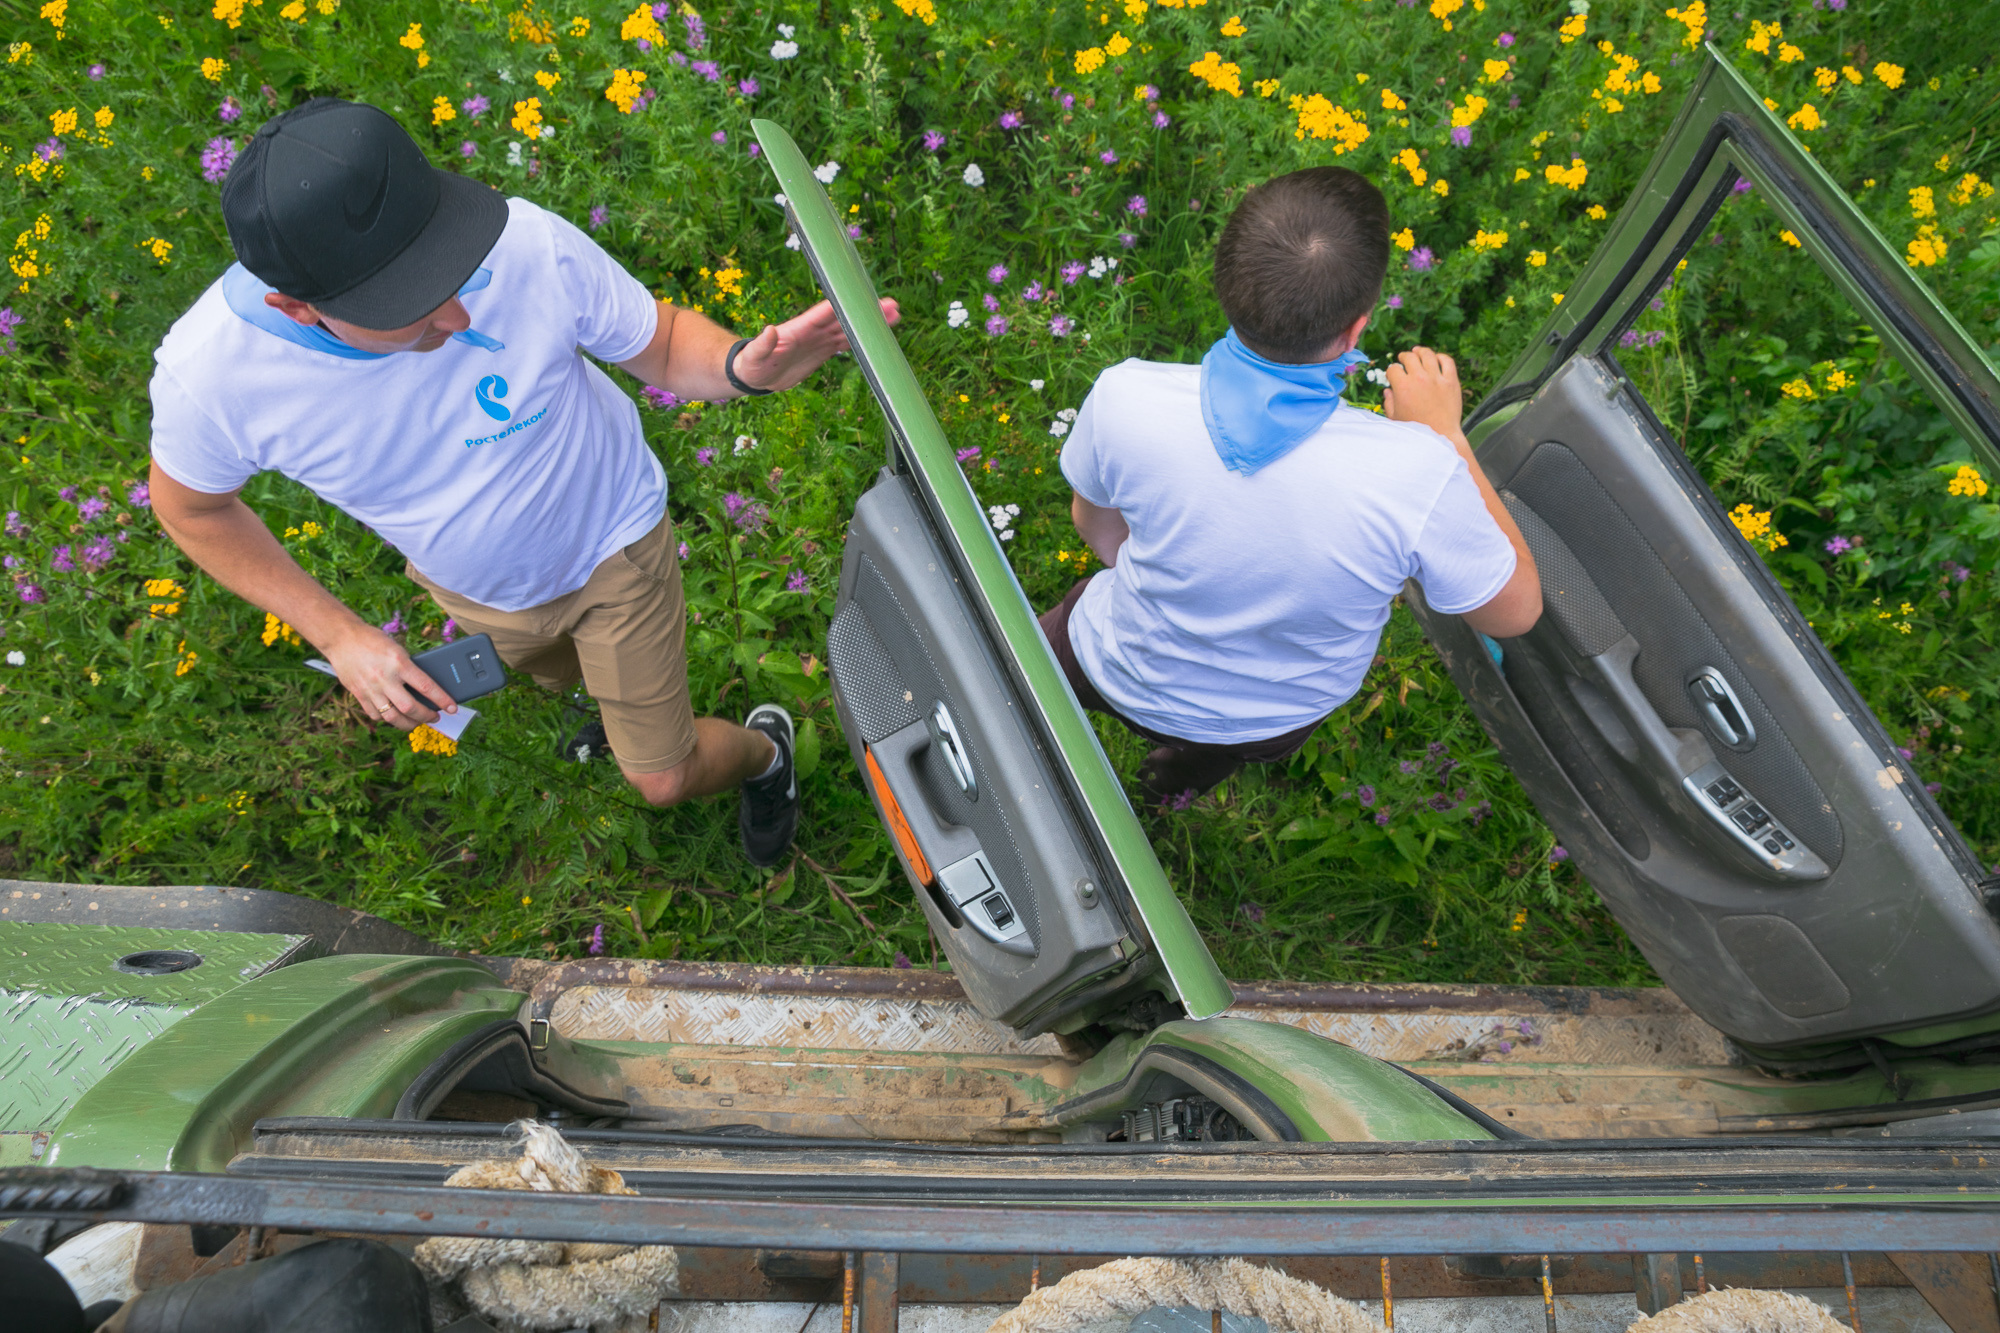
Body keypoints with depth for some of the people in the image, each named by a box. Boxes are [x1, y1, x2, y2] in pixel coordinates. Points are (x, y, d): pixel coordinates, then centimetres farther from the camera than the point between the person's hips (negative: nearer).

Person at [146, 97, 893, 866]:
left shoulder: (529, 247, -38)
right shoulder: (208, 373, -32)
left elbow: (663, 347, -19)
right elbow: (191, 507, -9)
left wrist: (743, 366, -43)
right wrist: (338, 635, -15)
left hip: (610, 539, -2)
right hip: (476, 591, 3)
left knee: (663, 779, 12)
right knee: (561, 676, 35)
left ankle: (763, 752, 47)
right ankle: (626, 708, 73)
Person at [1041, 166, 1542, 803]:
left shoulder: (1124, 398, -34)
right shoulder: (1418, 475, -37)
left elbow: (1095, 524, -11)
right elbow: (1515, 612, -17)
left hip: (1125, 678, 0)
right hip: (1285, 723, 1)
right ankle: (1185, 773, 60)